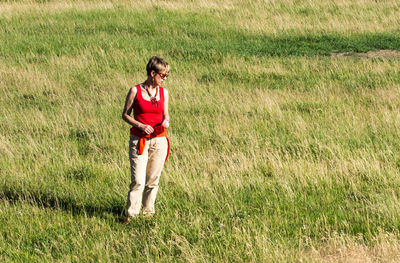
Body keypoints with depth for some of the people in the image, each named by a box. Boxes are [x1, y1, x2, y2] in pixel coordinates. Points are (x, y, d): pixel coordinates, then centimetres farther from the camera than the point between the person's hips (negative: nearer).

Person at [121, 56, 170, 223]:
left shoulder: (163, 92, 8)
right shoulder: (135, 91, -4)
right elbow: (125, 115, 1)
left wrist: (166, 122, -7)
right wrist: (140, 125, -14)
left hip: (159, 140, 4)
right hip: (139, 140, -4)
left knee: (153, 180, 8)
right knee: (138, 181, -11)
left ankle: (148, 212, 21)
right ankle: (131, 215, -3)